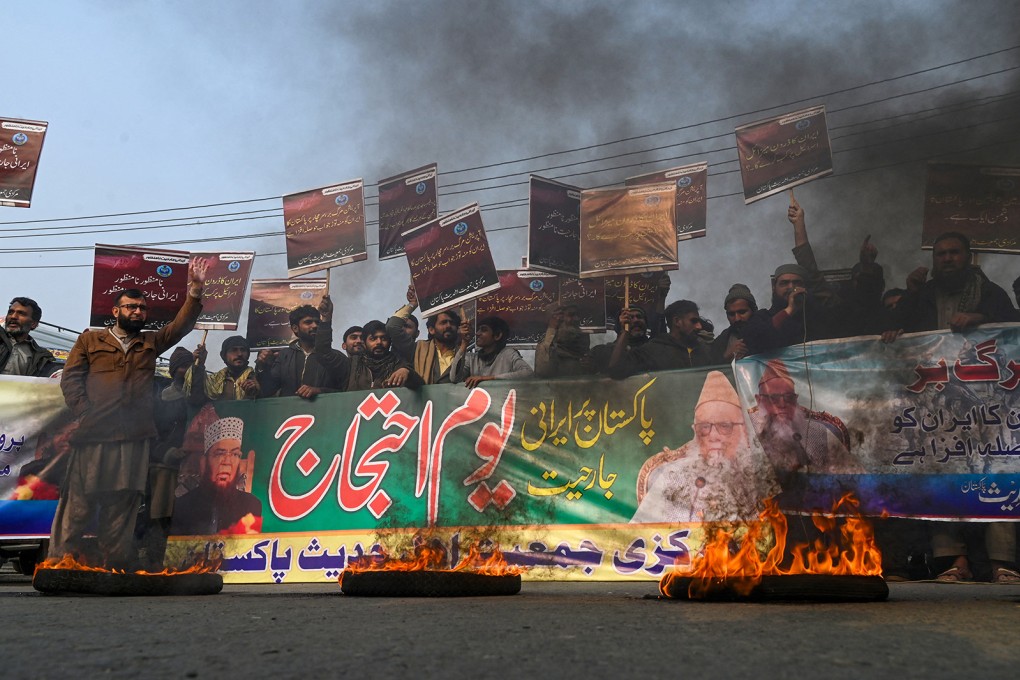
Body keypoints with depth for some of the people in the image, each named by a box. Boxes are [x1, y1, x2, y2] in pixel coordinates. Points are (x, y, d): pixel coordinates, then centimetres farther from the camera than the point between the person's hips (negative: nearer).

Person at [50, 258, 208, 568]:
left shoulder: (151, 342, 22)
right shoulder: (90, 340, 14)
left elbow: (181, 325, 9)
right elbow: (70, 378, 6)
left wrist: (195, 290, -5)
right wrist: (83, 412, -8)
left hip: (134, 437, 3)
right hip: (94, 434, -3)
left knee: (123, 504, 3)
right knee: (78, 501, -5)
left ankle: (115, 565, 6)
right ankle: (61, 562, -2)